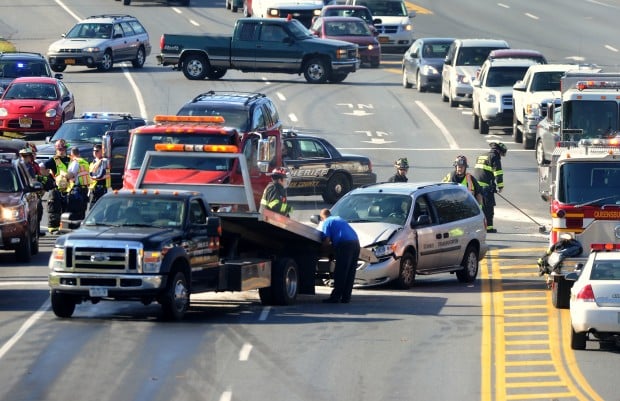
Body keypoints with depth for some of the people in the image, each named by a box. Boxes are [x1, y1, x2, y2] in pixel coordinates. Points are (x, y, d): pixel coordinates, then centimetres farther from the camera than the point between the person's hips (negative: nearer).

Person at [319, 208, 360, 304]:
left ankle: (335, 297, -4)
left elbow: (326, 240, -4)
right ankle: (346, 297, 12)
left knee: (340, 273, -5)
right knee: (350, 273, 10)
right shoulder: (339, 219, 30)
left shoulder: (326, 222, 7)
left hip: (344, 245, -7)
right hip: (355, 243, 7)